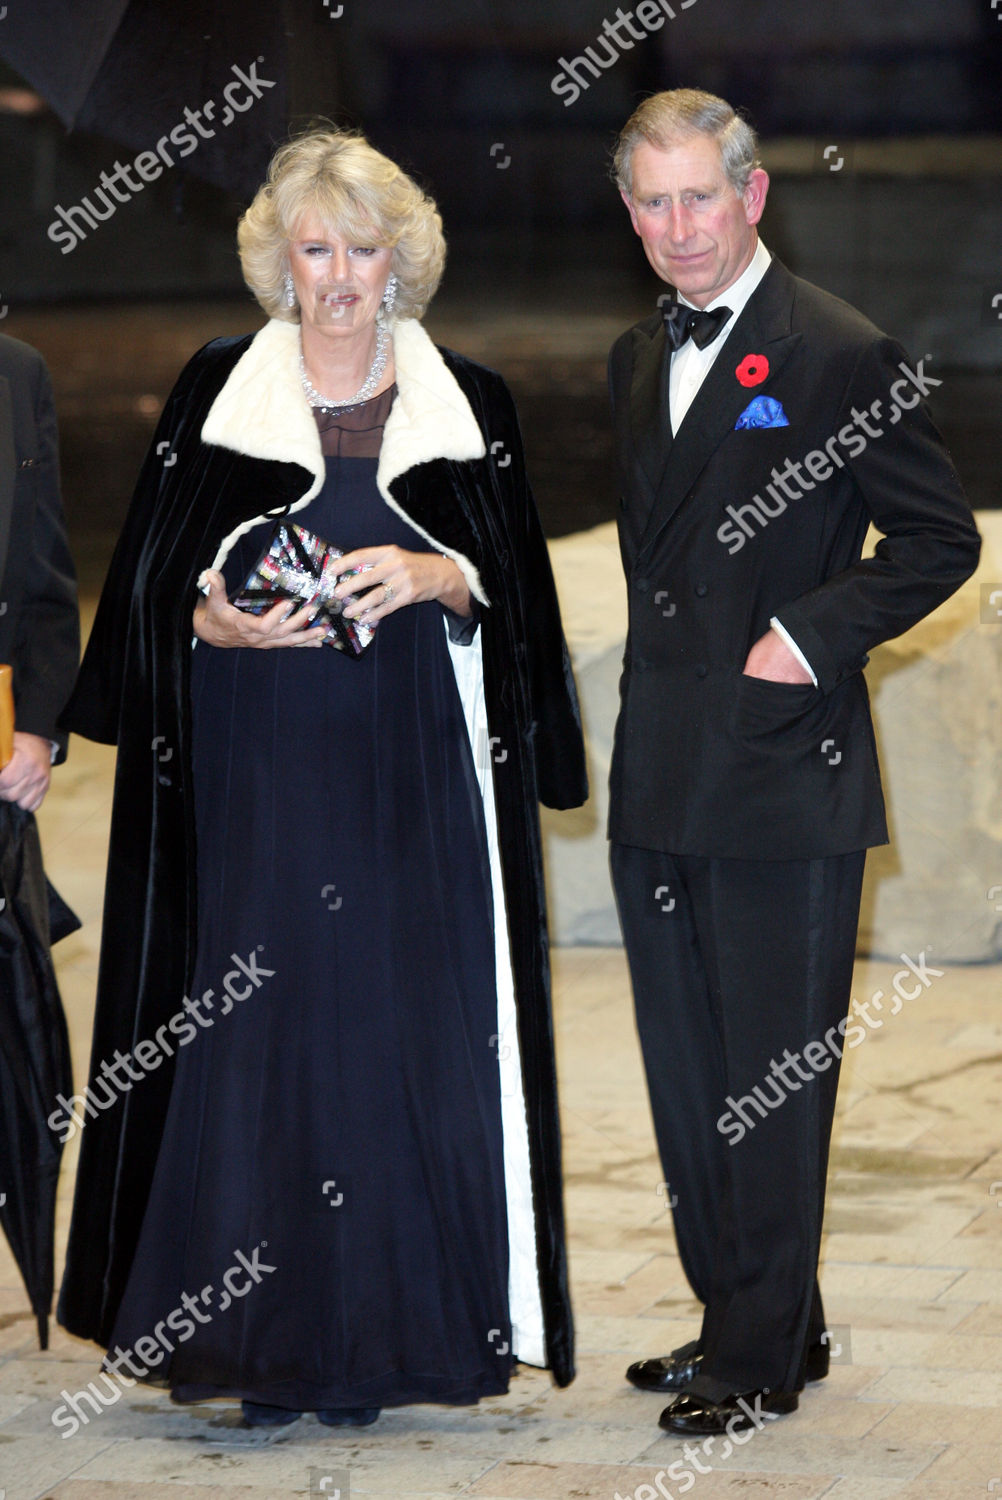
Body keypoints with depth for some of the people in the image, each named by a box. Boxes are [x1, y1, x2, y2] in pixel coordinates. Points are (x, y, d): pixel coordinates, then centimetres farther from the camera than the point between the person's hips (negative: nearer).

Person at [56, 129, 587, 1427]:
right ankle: (262, 1344, 3)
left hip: (411, 785, 1)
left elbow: (518, 588, 6)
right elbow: (150, 582, 5)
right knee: (251, 1039, -4)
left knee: (402, 1042, -2)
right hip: (255, 779, -1)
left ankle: (373, 1338, 7)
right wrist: (217, 623, -14)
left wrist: (439, 577, -13)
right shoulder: (216, 392, 6)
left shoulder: (467, 406, 9)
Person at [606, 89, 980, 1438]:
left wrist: (816, 632, -15)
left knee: (773, 1077, 0)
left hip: (785, 775, -7)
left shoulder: (841, 353, -9)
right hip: (660, 778, 8)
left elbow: (940, 540, -7)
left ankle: (764, 1353, 8)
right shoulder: (637, 360, 15)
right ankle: (739, 1316, 26)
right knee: (687, 1071, 13)